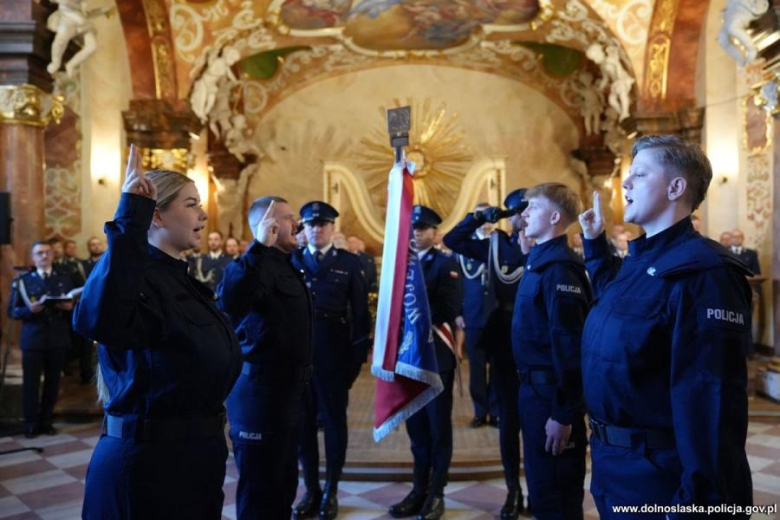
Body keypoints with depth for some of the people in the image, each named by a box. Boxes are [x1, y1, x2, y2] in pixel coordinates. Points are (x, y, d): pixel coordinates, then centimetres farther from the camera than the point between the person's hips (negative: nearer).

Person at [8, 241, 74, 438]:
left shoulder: (65, 279, 11)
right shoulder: (23, 280, 5)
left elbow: (74, 306, 10)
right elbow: (12, 311, 0)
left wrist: (70, 307, -12)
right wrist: (29, 309, -18)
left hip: (58, 340, 2)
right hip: (33, 340, -2)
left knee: (53, 383, 8)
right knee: (31, 383, 1)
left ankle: (46, 421, 21)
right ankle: (31, 424, 14)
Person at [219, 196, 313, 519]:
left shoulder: (286, 264, 12)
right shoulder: (255, 264, -18)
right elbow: (230, 302, -38)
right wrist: (260, 247, -35)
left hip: (288, 389, 10)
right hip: (261, 391, -9)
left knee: (283, 487, 23)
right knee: (259, 493, 5)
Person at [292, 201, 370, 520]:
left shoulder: (350, 263, 1)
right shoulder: (291, 260, 6)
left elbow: (360, 312, 0)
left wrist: (359, 356, -5)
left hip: (334, 355, -2)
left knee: (334, 421, 9)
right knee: (303, 422, 10)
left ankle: (331, 491, 23)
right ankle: (311, 490, 25)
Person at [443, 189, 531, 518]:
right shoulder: (497, 245, 5)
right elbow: (452, 240, 9)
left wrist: (530, 253, -22)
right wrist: (479, 217, -2)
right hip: (505, 341, 3)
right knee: (508, 417, 11)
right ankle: (513, 490, 24)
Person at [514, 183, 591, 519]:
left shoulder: (558, 267, -19)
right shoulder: (539, 259, 11)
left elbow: (568, 343, -24)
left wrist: (563, 413, -23)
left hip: (552, 392, -9)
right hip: (537, 387, 9)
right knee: (542, 488, 22)